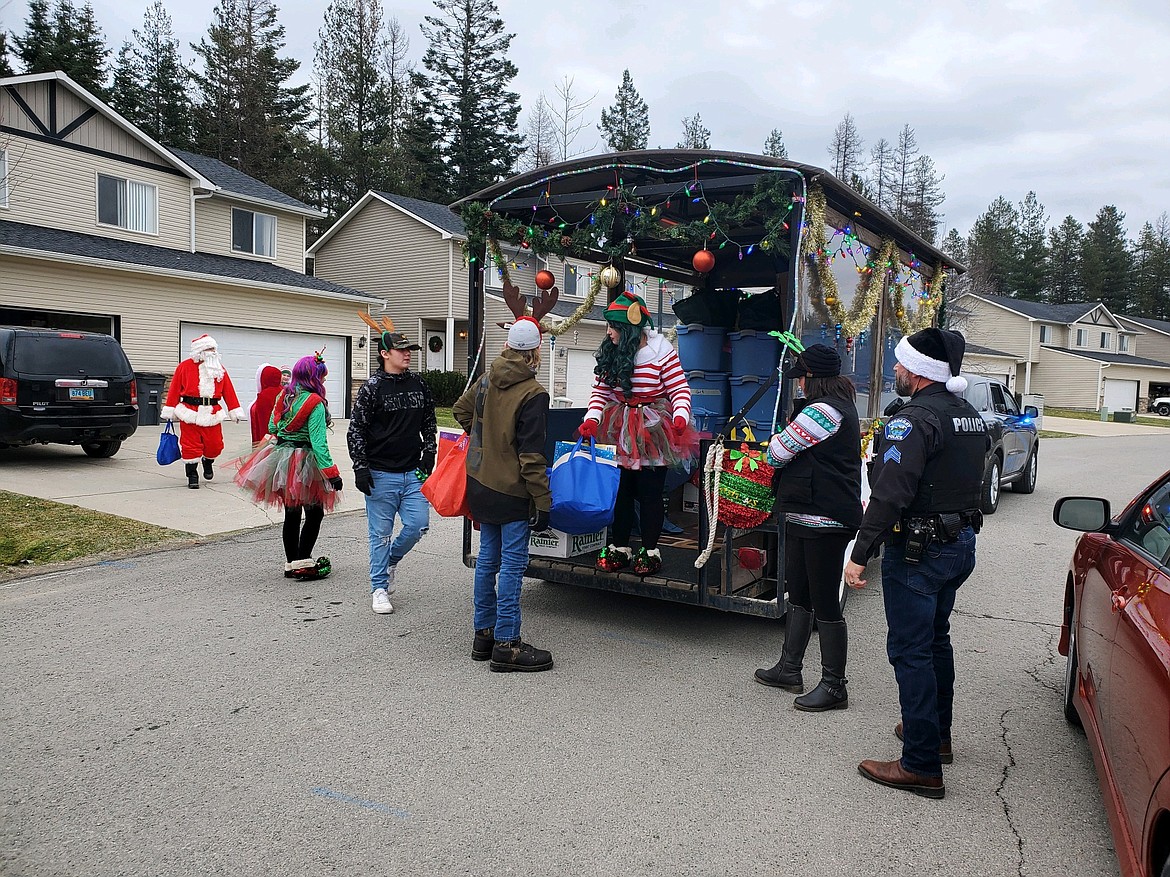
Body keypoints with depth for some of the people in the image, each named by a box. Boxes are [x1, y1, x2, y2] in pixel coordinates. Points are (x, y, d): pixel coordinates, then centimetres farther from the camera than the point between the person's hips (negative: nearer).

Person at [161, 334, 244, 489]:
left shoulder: (219, 368, 11)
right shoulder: (185, 366, 2)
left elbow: (228, 390, 10)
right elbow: (174, 389, 2)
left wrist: (235, 411, 7)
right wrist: (169, 411, -1)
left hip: (212, 414, 3)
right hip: (190, 413, -2)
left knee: (214, 445, 5)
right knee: (191, 446, -1)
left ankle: (208, 462, 38)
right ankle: (192, 476, 11)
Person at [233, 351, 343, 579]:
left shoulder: (283, 396, 6)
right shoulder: (315, 403, -15)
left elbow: (272, 427, 16)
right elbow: (318, 442, -20)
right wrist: (331, 473, -20)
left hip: (281, 458, 7)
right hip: (304, 463, -7)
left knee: (291, 513, 14)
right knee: (314, 512, 3)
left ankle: (291, 563, 21)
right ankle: (303, 563, -1)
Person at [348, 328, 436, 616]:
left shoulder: (419, 385, 9)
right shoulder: (372, 388, -5)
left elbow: (429, 423, 20)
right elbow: (356, 430, -4)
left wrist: (428, 453, 8)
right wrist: (361, 468, -10)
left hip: (413, 472, 4)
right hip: (381, 474, -4)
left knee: (418, 523, -1)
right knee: (381, 533, 3)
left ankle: (392, 559, 28)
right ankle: (379, 587, 17)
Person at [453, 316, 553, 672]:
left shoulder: (486, 381, 4)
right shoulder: (533, 394, -17)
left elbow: (460, 410, 22)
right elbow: (531, 455, -19)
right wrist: (543, 502, -14)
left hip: (481, 483, 8)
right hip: (512, 491, -7)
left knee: (488, 557, 16)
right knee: (512, 564, -1)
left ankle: (484, 633, 26)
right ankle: (506, 644, 4)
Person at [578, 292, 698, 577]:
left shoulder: (661, 351, -10)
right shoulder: (609, 352, 3)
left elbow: (680, 389, -7)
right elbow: (600, 391, 5)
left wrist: (680, 417, -23)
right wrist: (592, 419, -11)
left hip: (652, 430, -4)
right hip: (618, 430, 4)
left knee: (649, 491, 2)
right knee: (620, 490, 8)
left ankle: (650, 551, 16)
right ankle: (619, 549, 21)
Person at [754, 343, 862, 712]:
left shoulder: (823, 411, -19)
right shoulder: (841, 406, 16)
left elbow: (778, 453, -12)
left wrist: (773, 445, 9)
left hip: (824, 522, -11)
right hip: (805, 517, 11)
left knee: (825, 605, -1)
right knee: (799, 596, 18)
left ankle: (834, 687, 10)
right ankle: (789, 669, 30)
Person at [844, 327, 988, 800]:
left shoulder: (914, 420, -20)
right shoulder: (971, 417, 10)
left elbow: (890, 495, -28)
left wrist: (860, 555, -27)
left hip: (917, 551, -10)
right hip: (961, 543, 10)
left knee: (910, 651, -3)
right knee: (936, 639, 23)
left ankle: (921, 766, 3)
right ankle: (936, 733, 38)